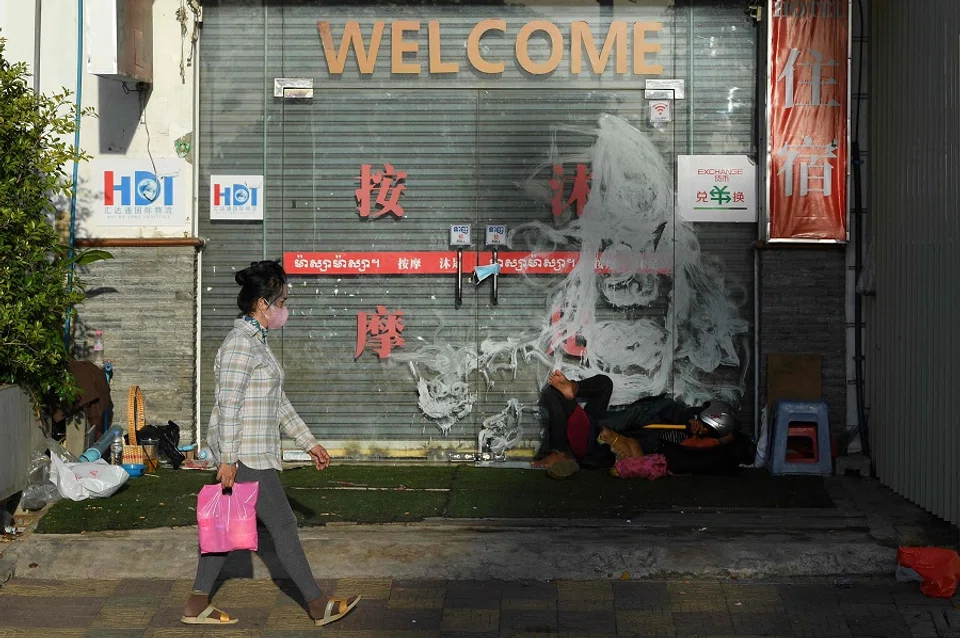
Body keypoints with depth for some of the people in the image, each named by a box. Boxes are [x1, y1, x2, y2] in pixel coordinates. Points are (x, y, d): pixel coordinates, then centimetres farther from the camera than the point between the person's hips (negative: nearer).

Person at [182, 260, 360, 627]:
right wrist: (228, 459, -21)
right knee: (283, 526, -2)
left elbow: (278, 402, 20)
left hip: (252, 453, 10)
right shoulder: (240, 344, -16)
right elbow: (227, 404, -20)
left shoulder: (256, 342, 15)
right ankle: (318, 606, 7)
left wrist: (308, 442, 19)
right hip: (245, 455, -10)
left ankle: (197, 605, 18)